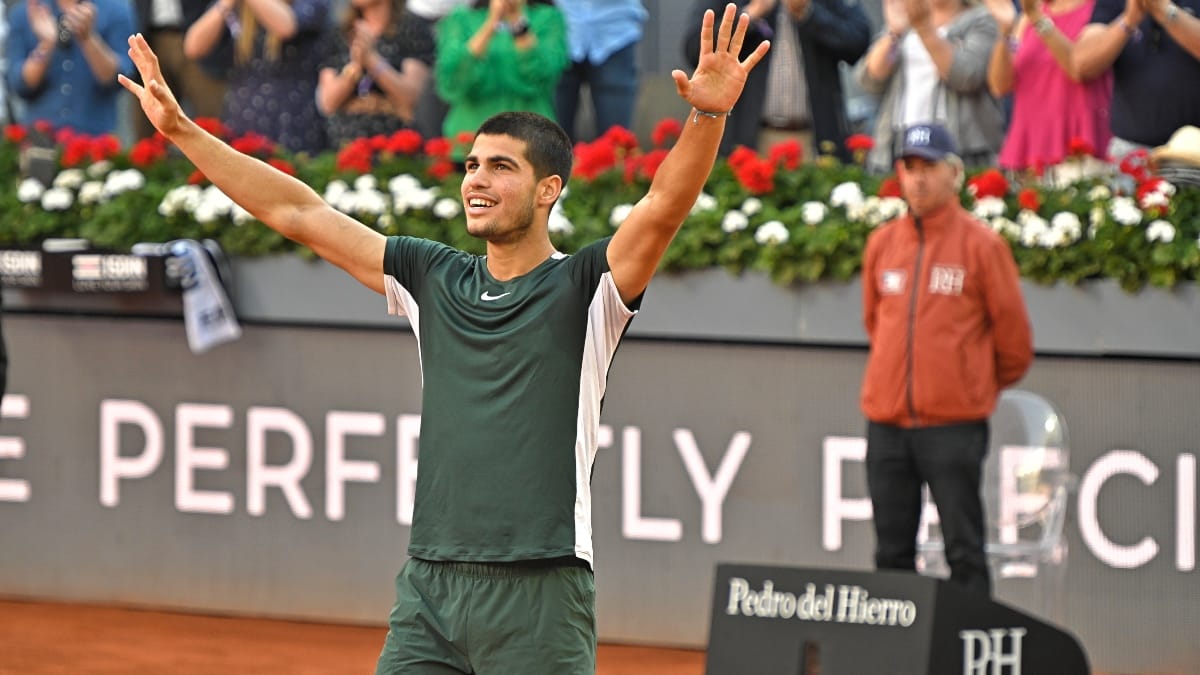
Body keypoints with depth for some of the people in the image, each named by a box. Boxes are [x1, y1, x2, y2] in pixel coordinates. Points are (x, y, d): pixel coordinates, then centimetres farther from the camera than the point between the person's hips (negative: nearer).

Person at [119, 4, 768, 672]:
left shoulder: (585, 288, -1)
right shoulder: (431, 278, 14)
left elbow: (663, 208, -18)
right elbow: (299, 214, 16)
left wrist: (708, 117, -35)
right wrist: (182, 130, 14)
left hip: (540, 595, -5)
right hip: (428, 590, 5)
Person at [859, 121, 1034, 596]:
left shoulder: (981, 245, -3)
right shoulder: (882, 243, 11)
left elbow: (1014, 335, 3)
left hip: (954, 425, -5)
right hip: (886, 422, 5)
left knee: (963, 549, -5)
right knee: (892, 551, 7)